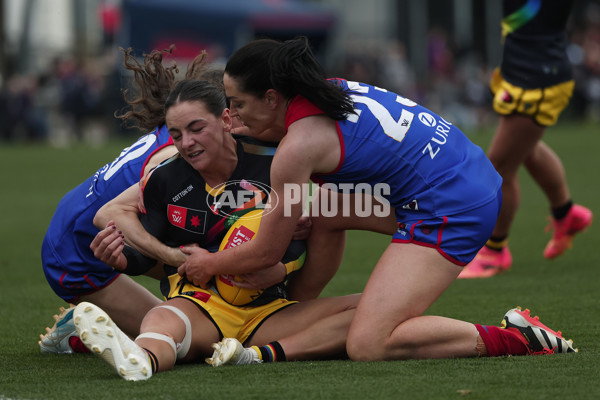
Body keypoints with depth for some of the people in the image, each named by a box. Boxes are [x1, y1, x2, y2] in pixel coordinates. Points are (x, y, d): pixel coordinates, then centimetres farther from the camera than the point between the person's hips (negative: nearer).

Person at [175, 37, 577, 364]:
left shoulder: (298, 146, -13)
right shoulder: (332, 90, 12)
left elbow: (266, 253, -3)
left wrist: (208, 265, 16)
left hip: (451, 212, -10)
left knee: (367, 345, -16)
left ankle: (515, 338, -15)